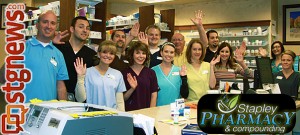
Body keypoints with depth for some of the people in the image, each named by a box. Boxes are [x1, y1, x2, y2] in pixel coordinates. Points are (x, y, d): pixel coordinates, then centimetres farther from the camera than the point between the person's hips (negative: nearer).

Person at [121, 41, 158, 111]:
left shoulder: (151, 73, 4)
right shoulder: (124, 73, 0)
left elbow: (154, 95, 4)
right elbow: (122, 98, 2)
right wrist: (132, 89, -13)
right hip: (129, 112, -1)